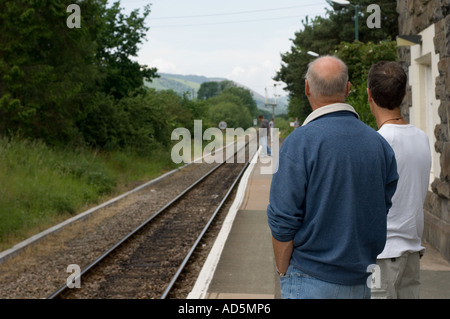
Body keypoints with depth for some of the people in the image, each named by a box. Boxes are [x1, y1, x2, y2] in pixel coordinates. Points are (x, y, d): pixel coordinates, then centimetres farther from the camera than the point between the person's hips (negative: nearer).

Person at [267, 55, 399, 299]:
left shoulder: (299, 142, -14)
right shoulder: (379, 143, 2)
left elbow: (283, 221, -14)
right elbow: (388, 212, 7)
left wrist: (283, 274, -2)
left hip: (314, 280, -5)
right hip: (365, 281, 5)